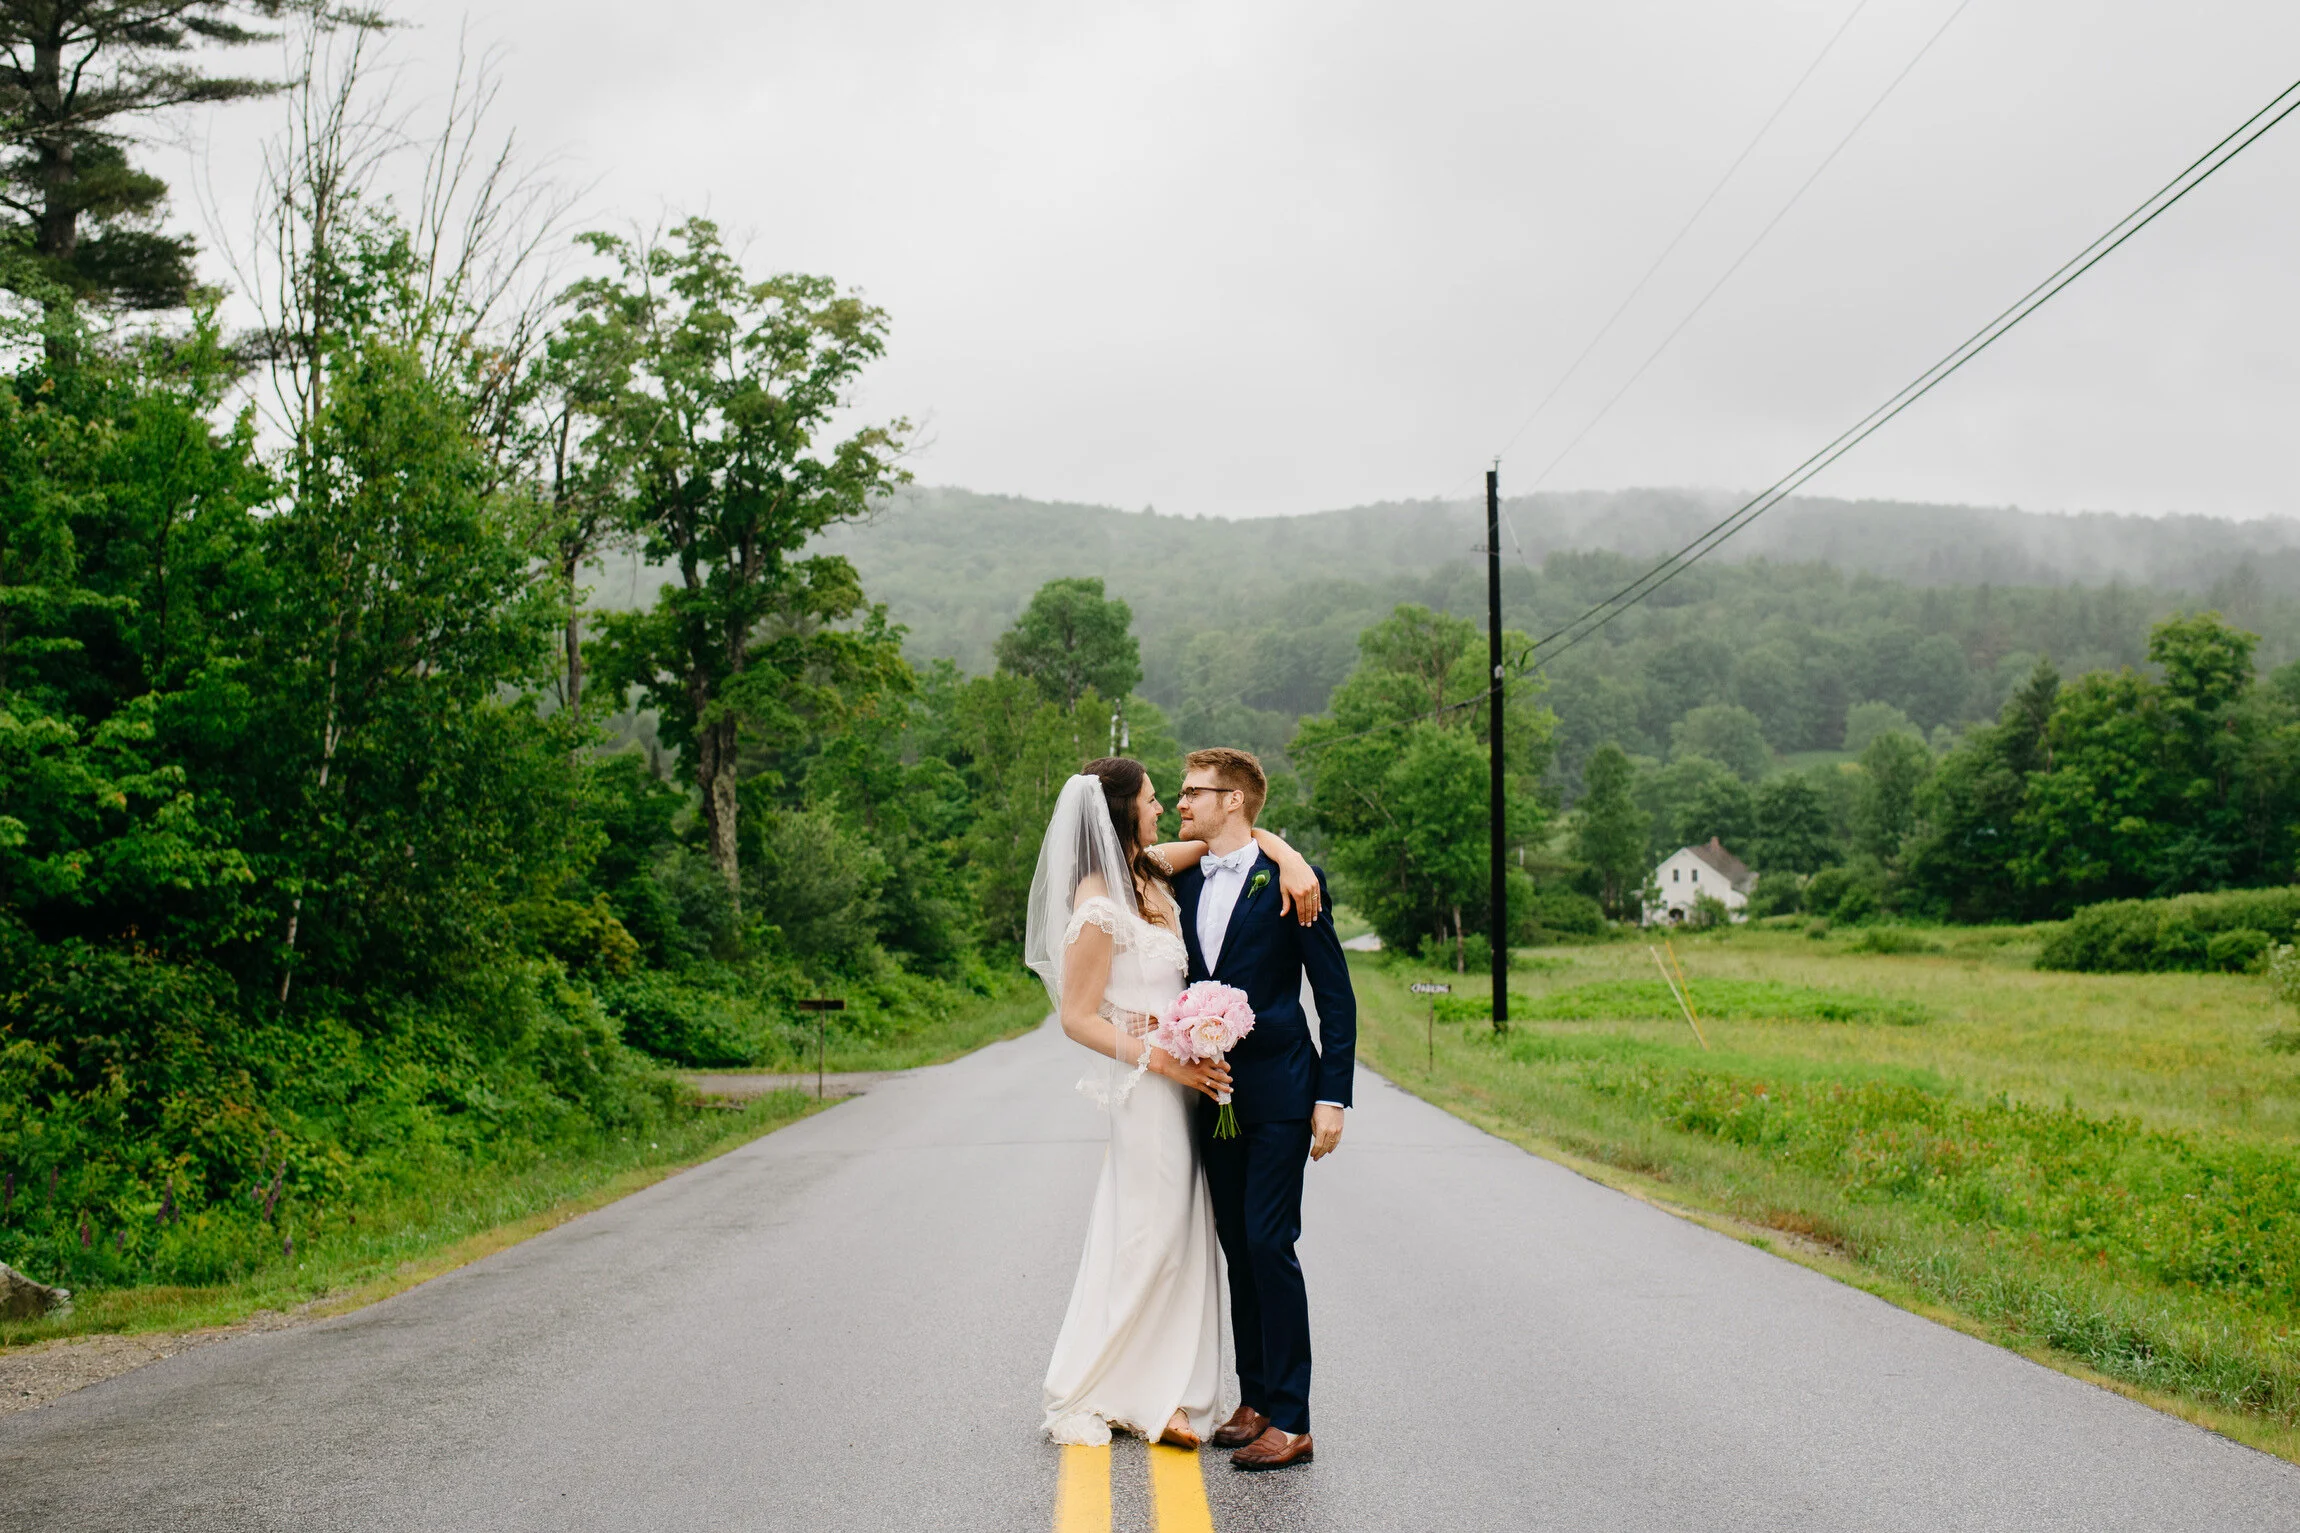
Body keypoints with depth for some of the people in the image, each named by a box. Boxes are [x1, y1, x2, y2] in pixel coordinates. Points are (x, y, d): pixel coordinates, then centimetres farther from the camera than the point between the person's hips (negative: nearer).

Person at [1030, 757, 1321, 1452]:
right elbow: (1078, 1018, -15)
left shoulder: (1150, 870, 6)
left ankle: (1155, 1396, 19)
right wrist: (1165, 1061, -19)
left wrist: (1288, 857, -4)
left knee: (1177, 1238, 12)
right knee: (1147, 1239, -1)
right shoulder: (1100, 907, -18)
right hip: (1145, 1082, -9)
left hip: (1181, 1074, 9)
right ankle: (1084, 1396, 12)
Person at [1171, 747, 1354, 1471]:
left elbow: (1336, 996, -6)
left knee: (1269, 1245, -10)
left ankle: (1290, 1422, -5)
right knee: (1238, 1249, 11)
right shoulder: (1183, 883, 11)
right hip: (1211, 1095, 6)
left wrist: (1332, 1098, -11)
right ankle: (1254, 1400, 21)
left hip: (1278, 1094, -6)